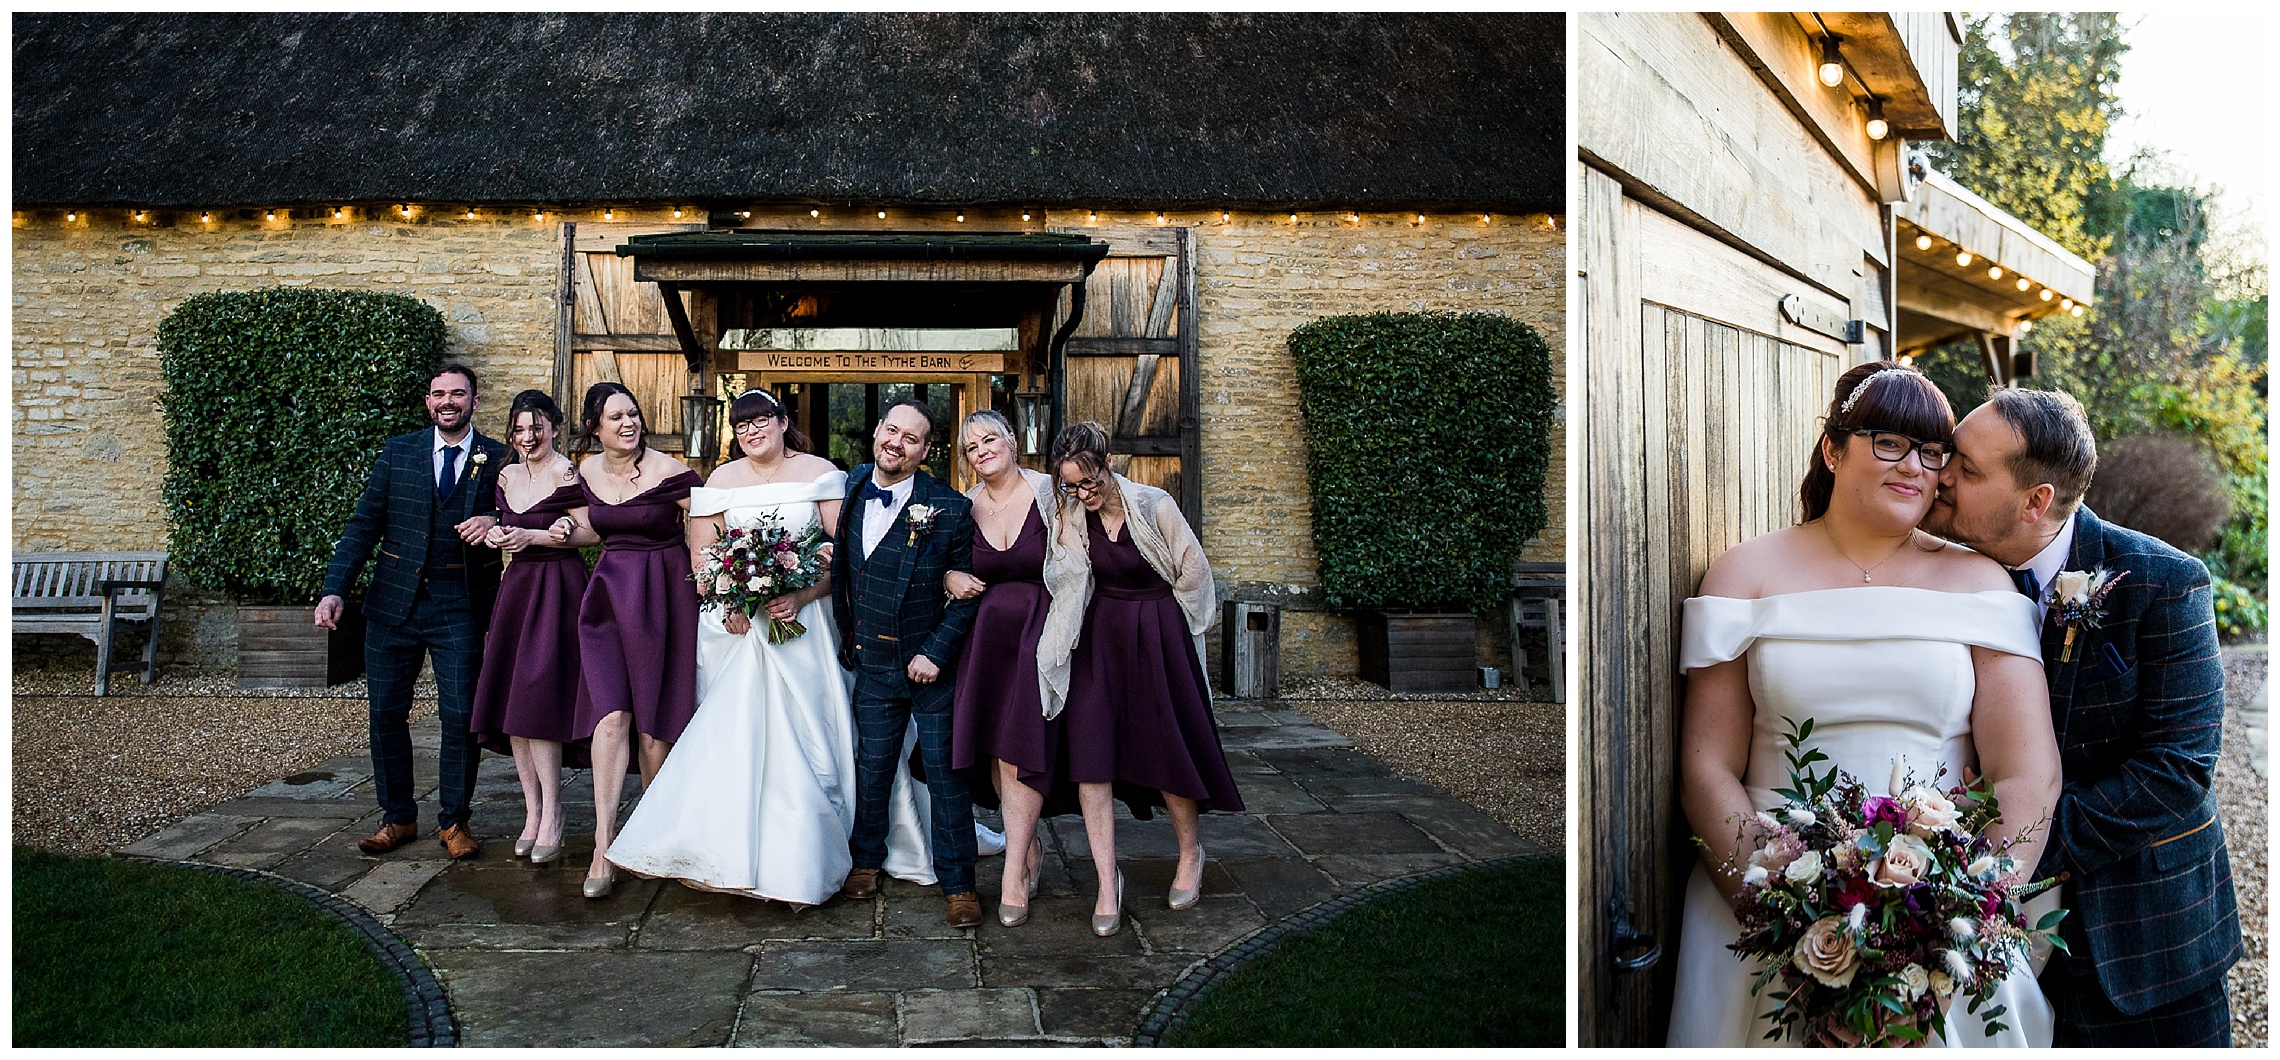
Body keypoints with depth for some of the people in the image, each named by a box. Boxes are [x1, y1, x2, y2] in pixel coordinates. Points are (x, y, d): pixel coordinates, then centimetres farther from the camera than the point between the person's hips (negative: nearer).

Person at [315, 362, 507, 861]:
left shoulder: (499, 460, 1)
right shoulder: (398, 452, 6)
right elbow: (363, 525, 4)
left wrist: (494, 524, -21)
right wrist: (334, 590, -5)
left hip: (461, 608, -2)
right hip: (394, 602, 2)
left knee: (460, 716, -2)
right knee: (386, 713, 7)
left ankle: (453, 821, 14)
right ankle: (398, 819, 22)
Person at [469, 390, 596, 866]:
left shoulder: (567, 474, -9)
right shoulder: (507, 475, 13)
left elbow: (592, 533, -13)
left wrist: (533, 536, -15)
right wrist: (495, 533, 1)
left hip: (557, 589, -7)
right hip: (515, 588, 7)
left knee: (536, 698, -11)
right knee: (509, 702, 4)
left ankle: (550, 819, -3)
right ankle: (532, 812, 11)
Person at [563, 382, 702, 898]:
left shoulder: (668, 472, -10)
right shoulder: (588, 472, 8)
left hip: (663, 596, -3)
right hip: (609, 594, 3)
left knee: (652, 716, 3)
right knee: (612, 714, -9)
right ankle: (604, 847, -10)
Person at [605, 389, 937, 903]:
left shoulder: (818, 473, 0)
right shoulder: (720, 482, 6)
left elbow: (843, 551, -5)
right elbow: (699, 559, 4)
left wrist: (802, 596, -19)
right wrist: (729, 607, -13)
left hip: (804, 619, -1)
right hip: (738, 625, 1)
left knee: (805, 734, -2)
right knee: (736, 736, -2)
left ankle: (803, 858, 9)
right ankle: (736, 853, 6)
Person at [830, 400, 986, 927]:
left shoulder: (949, 509, -14)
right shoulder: (851, 488, 0)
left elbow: (968, 591, -10)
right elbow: (841, 566, 15)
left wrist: (936, 652, -15)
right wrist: (848, 633, 6)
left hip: (932, 664, -3)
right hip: (874, 661, 4)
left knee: (944, 770, 2)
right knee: (872, 765, 14)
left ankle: (958, 883, 15)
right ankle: (866, 859, 36)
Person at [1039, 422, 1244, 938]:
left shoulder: (1154, 505, -15)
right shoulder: (1070, 517, -4)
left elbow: (1193, 572, -5)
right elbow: (1071, 586, -6)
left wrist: (1147, 620, 6)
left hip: (1158, 637, -3)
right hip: (1099, 639, 3)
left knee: (1168, 750, 5)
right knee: (1089, 754, -6)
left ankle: (1190, 850, 32)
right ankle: (1108, 883, 0)